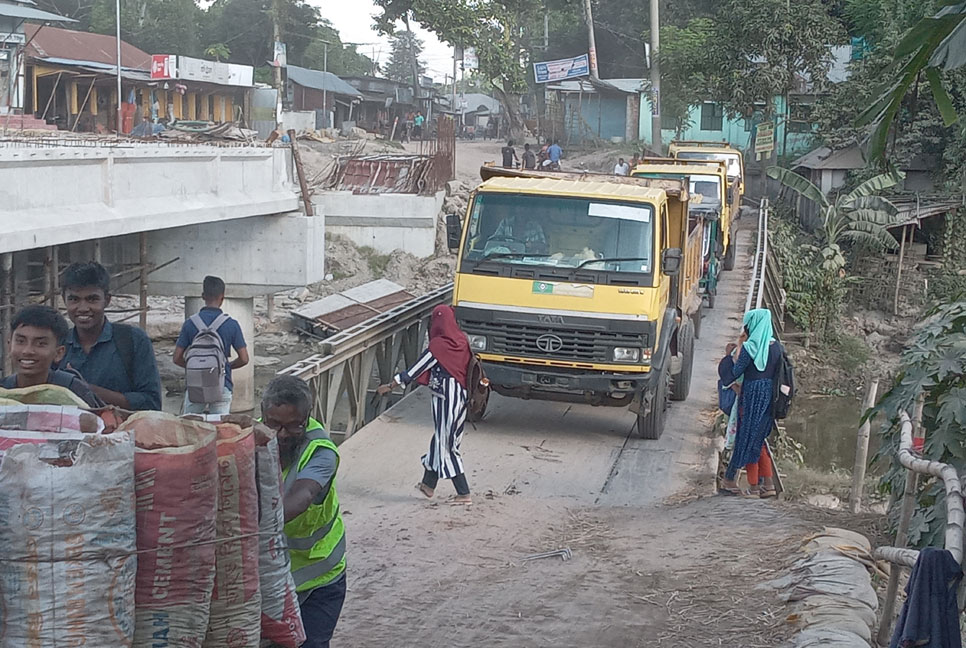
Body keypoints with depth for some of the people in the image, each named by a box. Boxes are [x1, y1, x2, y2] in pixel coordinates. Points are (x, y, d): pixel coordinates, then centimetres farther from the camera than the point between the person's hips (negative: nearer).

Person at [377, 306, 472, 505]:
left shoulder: (438, 345, -16)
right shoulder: (461, 341, 2)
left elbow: (416, 370, -12)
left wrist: (390, 386, -5)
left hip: (445, 399, -7)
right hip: (461, 397, 7)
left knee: (446, 444, 1)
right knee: (441, 439, 18)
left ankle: (464, 494, 0)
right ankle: (428, 484, 30)